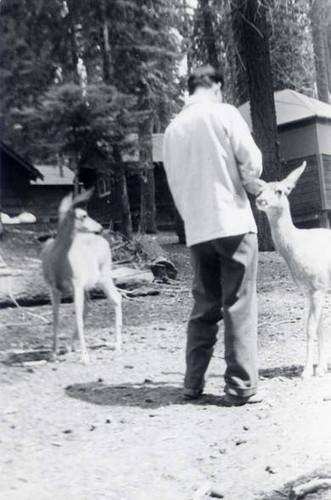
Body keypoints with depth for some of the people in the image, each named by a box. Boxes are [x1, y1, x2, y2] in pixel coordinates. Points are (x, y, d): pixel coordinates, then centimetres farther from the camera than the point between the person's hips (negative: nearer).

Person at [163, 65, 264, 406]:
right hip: (233, 223, -5)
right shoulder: (223, 113, -2)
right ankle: (240, 387, -1)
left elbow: (175, 185, 13)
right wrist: (252, 185, 11)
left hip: (196, 231, 5)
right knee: (238, 306, -1)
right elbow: (251, 160, -9)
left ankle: (193, 383, 14)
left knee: (203, 308, 13)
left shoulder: (173, 129, 12)